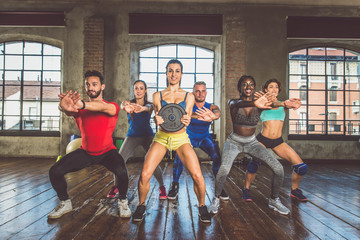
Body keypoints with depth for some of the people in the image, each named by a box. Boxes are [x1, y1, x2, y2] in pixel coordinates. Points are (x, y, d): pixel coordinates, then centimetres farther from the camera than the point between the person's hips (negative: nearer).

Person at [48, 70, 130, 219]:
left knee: (121, 172, -31)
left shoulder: (113, 107, -11)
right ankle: (65, 203, 16)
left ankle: (123, 202, 0)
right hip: (85, 152, 3)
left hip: (107, 152, -3)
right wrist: (65, 107, -55)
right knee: (55, 171, -12)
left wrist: (82, 104, -56)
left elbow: (103, 107, -36)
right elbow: (66, 110, -28)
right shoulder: (79, 109, -4)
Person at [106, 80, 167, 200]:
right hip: (132, 136, 1)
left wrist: (142, 108, -57)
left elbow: (149, 107, -31)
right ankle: (116, 187, 13)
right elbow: (122, 105, -29)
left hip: (147, 136, -1)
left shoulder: (149, 104, -5)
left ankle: (162, 187, 9)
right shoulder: (129, 102, -4)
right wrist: (126, 107, -56)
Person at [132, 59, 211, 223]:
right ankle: (141, 206, 13)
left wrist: (186, 121, -27)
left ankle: (202, 207, 14)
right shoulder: (158, 96, 5)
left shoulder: (189, 96, 5)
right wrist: (157, 120, -25)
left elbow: (186, 119, -3)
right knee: (144, 175, -15)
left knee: (197, 176, -15)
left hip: (181, 139, 0)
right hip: (161, 137, 0)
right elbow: (158, 118, -1)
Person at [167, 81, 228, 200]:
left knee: (217, 156, -20)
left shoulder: (211, 107, -14)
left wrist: (212, 116, -64)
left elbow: (218, 113, -37)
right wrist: (200, 117, -64)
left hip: (205, 137, 2)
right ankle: (174, 186, -2)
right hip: (189, 136, -1)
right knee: (179, 156, -25)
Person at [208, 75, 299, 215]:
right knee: (224, 170, -29)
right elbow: (238, 104, -38)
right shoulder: (233, 103, -12)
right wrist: (253, 103, -61)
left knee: (278, 169, -11)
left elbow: (270, 104, -29)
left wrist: (282, 103, -55)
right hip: (234, 142, -3)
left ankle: (274, 200, 15)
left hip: (252, 142, 3)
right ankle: (216, 199, -2)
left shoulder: (258, 105, -6)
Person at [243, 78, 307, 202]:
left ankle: (294, 190, 23)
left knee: (302, 167, -4)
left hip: (278, 141, 4)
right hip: (263, 139, -3)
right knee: (254, 164, -27)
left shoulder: (283, 104, 10)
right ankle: (246, 189, -2)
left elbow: (294, 103, -10)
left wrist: (297, 103, -35)